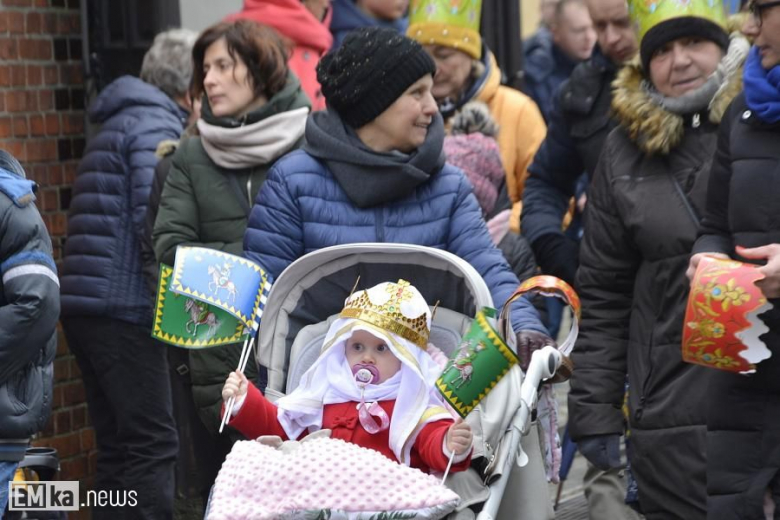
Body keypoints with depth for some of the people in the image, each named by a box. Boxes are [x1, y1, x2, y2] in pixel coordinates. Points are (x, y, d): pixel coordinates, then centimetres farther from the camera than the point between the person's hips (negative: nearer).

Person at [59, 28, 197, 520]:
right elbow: (155, 225, -19)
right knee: (154, 447, -10)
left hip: (90, 307, 9)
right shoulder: (157, 127, -8)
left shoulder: (122, 123, 22)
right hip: (125, 308, -9)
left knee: (119, 448, 12)